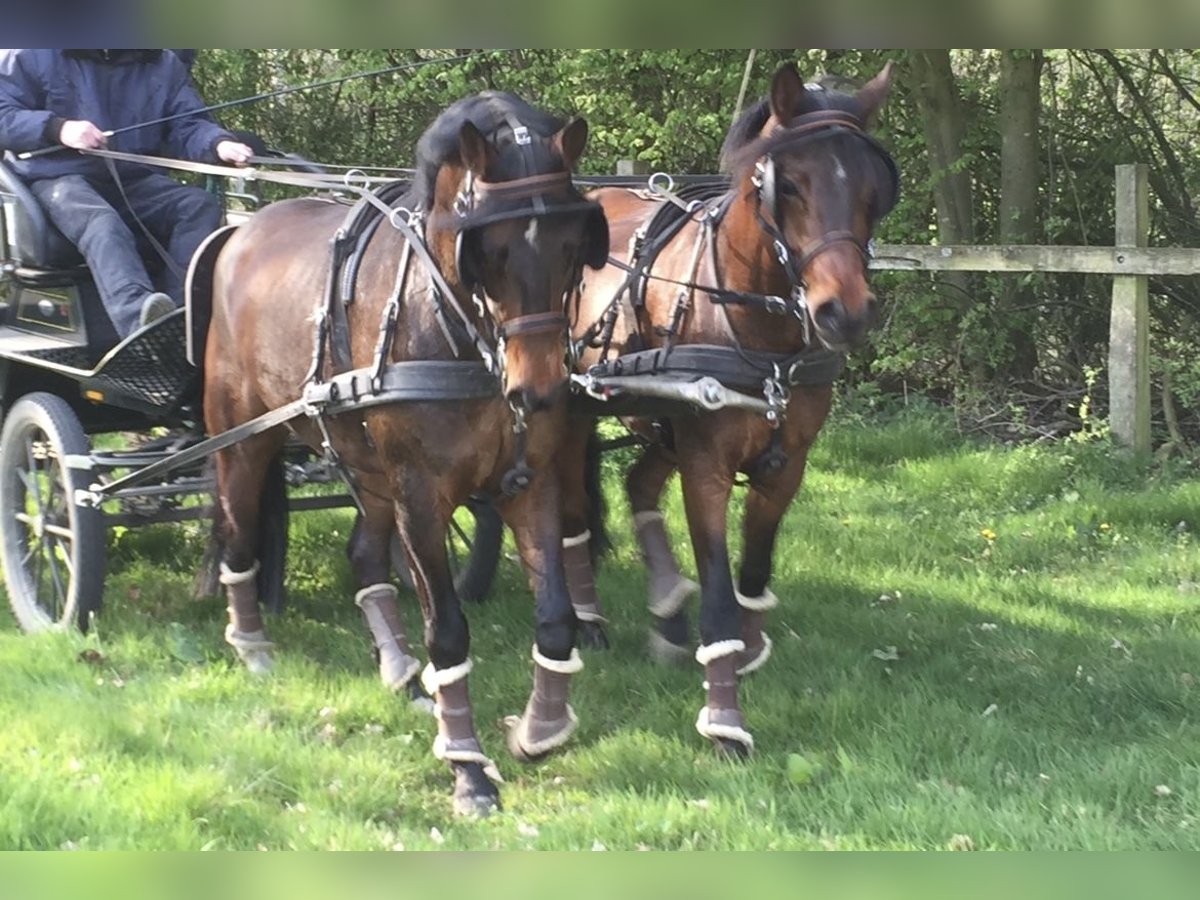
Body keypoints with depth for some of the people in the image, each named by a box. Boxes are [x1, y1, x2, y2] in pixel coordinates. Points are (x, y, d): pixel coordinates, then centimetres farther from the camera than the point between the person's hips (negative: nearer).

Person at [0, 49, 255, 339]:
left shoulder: (162, 65, 11)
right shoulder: (34, 55, 1)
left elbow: (187, 125, 4)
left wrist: (219, 144, -20)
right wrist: (57, 128, -21)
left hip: (134, 179, 5)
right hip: (60, 178, -5)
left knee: (200, 204, -22)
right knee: (102, 222, -37)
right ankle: (138, 316, -64)